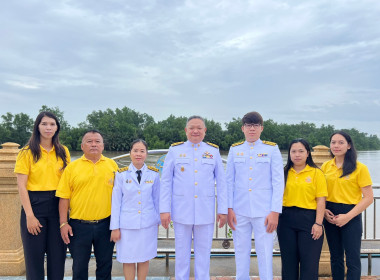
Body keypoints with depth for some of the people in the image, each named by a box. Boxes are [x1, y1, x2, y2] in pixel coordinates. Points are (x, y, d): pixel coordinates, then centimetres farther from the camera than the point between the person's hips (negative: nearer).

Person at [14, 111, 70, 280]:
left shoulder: (63, 152, 8)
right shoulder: (27, 152, -2)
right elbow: (21, 186, -6)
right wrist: (29, 215, -12)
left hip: (58, 205, 3)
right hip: (35, 204, -3)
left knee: (58, 255, 7)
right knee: (34, 255, 5)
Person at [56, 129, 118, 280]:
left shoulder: (112, 165, 4)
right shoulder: (72, 167, 0)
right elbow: (64, 197, -1)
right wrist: (63, 223, -5)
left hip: (105, 224, 1)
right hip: (79, 225, -1)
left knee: (105, 265, 13)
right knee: (79, 267, 12)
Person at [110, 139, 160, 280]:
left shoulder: (154, 174, 1)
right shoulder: (121, 174, -2)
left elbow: (157, 199, 8)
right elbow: (116, 202, 0)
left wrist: (158, 221, 11)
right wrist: (115, 227, -1)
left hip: (148, 224, 1)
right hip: (127, 225, -1)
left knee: (144, 258, 10)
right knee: (128, 259, 7)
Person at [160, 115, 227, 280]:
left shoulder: (213, 151, 6)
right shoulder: (175, 150, 4)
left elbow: (221, 182, 7)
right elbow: (166, 182, 3)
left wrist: (223, 210, 3)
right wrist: (164, 210, -3)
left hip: (206, 212, 1)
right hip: (181, 211, 0)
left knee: (203, 253, 10)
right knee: (182, 253, 10)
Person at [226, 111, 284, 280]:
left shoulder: (272, 149, 3)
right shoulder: (234, 150, 8)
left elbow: (278, 182, 0)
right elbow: (229, 181, 8)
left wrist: (275, 211, -6)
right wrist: (229, 208, 1)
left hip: (263, 211, -2)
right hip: (239, 211, 2)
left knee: (265, 253, 2)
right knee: (241, 252, 10)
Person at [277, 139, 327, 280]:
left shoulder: (316, 173, -1)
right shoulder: (284, 173, 8)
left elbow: (321, 200, -5)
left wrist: (318, 223, -10)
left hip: (308, 219, -3)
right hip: (286, 219, 3)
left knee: (309, 262, 2)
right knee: (288, 261, 12)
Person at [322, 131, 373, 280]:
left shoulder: (359, 168, -7)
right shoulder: (326, 166, 5)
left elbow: (368, 198, -9)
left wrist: (348, 216, -15)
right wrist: (323, 210, -5)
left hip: (351, 216, -4)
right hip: (330, 215, 4)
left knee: (352, 259, 3)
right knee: (335, 257, 15)